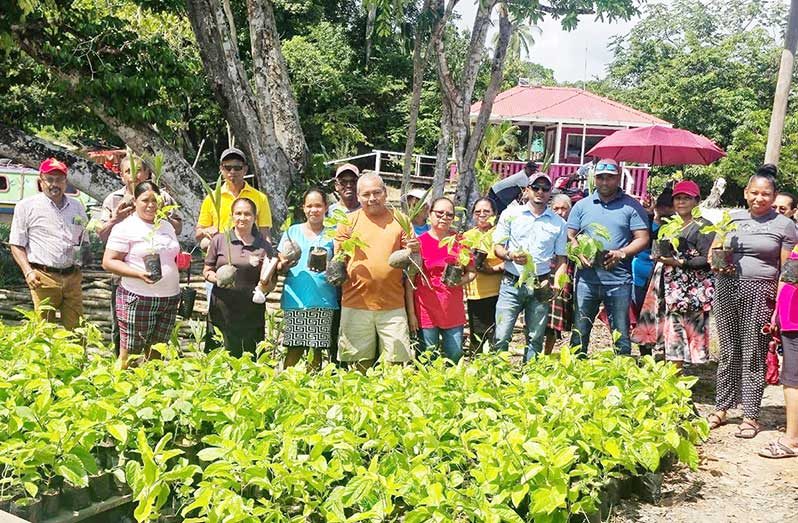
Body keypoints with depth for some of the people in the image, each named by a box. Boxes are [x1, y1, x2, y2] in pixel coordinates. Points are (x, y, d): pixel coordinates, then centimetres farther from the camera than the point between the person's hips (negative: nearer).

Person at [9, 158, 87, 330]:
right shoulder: (27, 206, 5)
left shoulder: (77, 207, 16)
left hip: (73, 277, 4)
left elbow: (85, 241, 25)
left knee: (75, 328, 2)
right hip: (43, 277, -3)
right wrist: (28, 272, -10)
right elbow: (16, 244, 3)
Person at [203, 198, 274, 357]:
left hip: (252, 314, 1)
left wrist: (265, 283, -14)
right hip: (222, 311, -1)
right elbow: (206, 271, 8)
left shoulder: (264, 246, 6)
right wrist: (216, 278, -13)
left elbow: (272, 283, 9)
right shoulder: (219, 240, 4)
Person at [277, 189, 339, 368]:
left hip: (323, 302, 0)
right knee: (294, 350, -3)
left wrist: (327, 266, -16)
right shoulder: (292, 231, 12)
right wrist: (285, 263, -12)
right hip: (295, 300, 1)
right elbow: (279, 267, 11)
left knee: (317, 349, 0)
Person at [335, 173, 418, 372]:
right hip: (355, 305, 0)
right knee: (360, 365, 7)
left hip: (393, 305, 0)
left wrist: (414, 252, -13)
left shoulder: (400, 221, 7)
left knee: (396, 362, 1)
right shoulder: (349, 221, 6)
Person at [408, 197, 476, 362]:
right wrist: (411, 313, -7)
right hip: (426, 310, -3)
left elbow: (472, 272, 14)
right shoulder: (419, 242, -3)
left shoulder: (459, 241, 8)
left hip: (453, 310, 3)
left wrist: (459, 281, -9)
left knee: (455, 358, 5)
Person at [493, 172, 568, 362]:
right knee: (502, 337, -7)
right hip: (512, 283, -1)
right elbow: (497, 247, 5)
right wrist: (510, 255, -17)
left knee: (535, 338, 6)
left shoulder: (559, 223, 9)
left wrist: (557, 281, -7)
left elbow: (561, 258, 10)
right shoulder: (510, 214, 6)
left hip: (541, 286, 2)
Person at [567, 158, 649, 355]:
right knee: (579, 333, 5)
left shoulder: (631, 206, 5)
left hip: (618, 281, -2)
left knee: (621, 334, 2)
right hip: (587, 278, 2)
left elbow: (642, 239, 1)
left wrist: (621, 253, -16)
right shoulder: (582, 206, 12)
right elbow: (570, 236, 10)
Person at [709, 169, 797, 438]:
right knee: (728, 352, 9)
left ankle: (750, 416, 10)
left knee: (754, 355, 1)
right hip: (727, 288, 3)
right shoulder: (731, 218, 12)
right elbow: (713, 252, 18)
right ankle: (722, 408, 19)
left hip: (760, 293, -3)